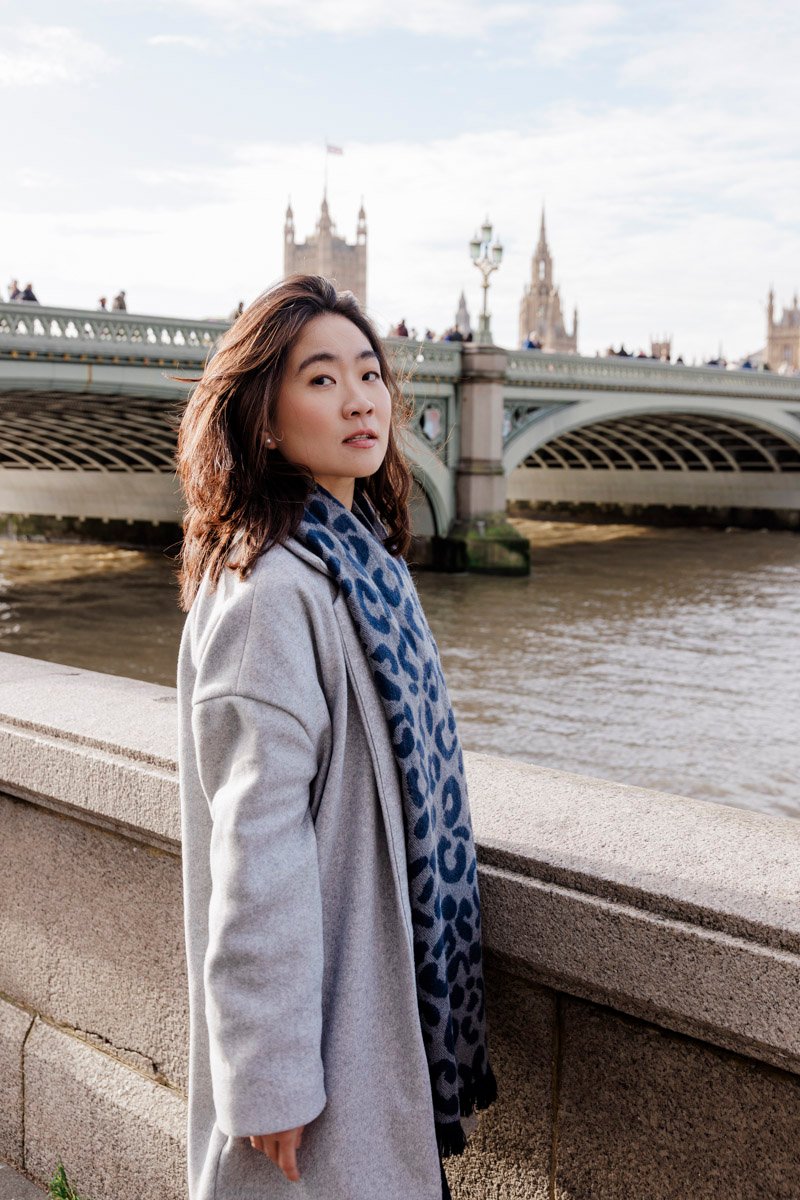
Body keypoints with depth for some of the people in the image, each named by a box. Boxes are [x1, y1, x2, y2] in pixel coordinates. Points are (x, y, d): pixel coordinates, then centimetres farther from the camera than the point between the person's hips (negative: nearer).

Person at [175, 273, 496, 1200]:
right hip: (320, 987, -9)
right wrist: (271, 1076, -21)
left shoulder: (364, 553, 6)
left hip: (387, 974, 9)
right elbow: (256, 837, -24)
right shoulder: (270, 591, -23)